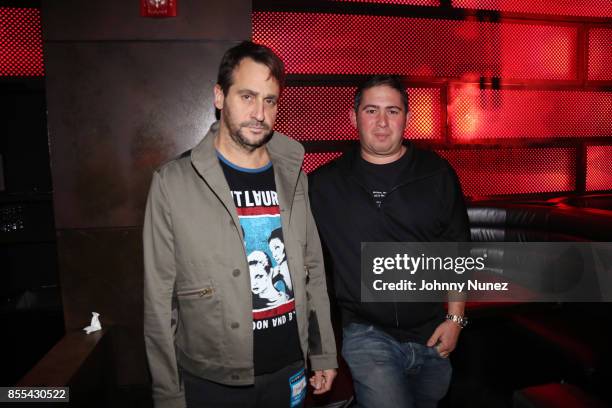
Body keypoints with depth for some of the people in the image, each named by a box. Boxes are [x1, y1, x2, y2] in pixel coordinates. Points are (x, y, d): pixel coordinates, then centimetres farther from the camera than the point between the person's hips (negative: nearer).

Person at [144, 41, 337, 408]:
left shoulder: (293, 177, 0)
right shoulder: (173, 182, -12)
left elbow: (313, 272, 6)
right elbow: (160, 301, -8)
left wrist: (324, 354, 8)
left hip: (289, 372, 4)